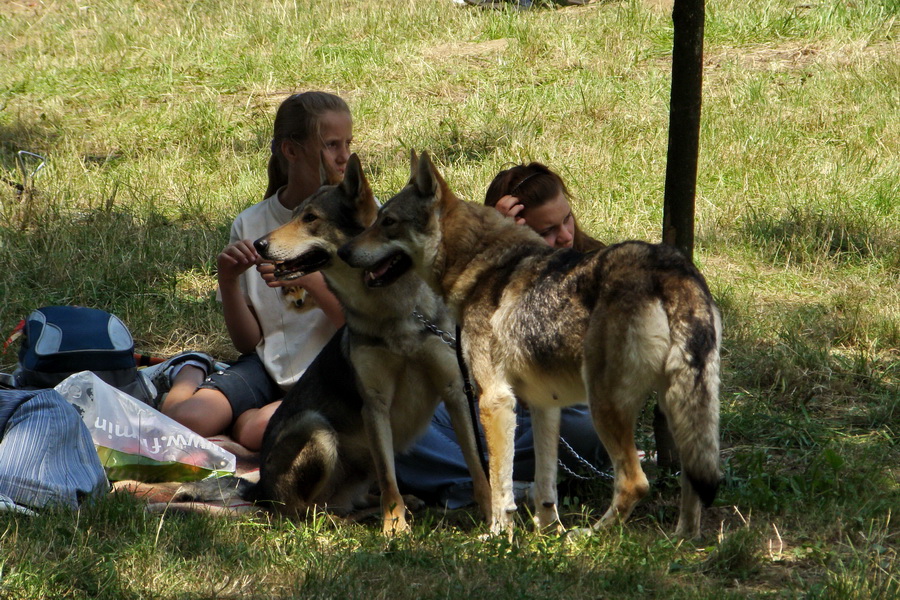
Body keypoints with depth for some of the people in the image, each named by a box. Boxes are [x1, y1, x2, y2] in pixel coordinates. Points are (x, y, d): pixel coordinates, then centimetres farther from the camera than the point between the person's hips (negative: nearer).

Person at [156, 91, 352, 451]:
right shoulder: (251, 225, 5)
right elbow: (248, 341, 6)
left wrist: (309, 280, -22)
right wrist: (228, 280, -13)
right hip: (269, 365, 3)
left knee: (258, 430, -35)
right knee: (181, 420, -25)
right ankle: (192, 375, 7)